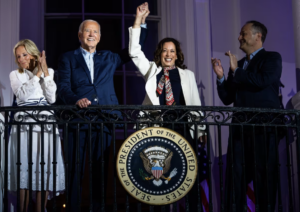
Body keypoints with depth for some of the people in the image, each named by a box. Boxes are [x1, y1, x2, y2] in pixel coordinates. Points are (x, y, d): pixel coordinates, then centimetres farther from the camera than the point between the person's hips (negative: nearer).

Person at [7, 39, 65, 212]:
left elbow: (52, 98, 0)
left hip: (46, 125, 1)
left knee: (44, 170, -3)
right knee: (24, 168, -7)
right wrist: (38, 73, -4)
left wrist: (45, 72, -3)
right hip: (24, 125, 0)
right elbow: (22, 94, -6)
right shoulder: (15, 75, 13)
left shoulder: (49, 72, 14)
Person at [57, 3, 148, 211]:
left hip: (104, 121, 2)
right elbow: (63, 87, 0)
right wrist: (76, 99, -21)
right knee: (75, 170, -3)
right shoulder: (68, 58, 13)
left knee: (100, 170, 4)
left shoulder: (109, 58, 21)